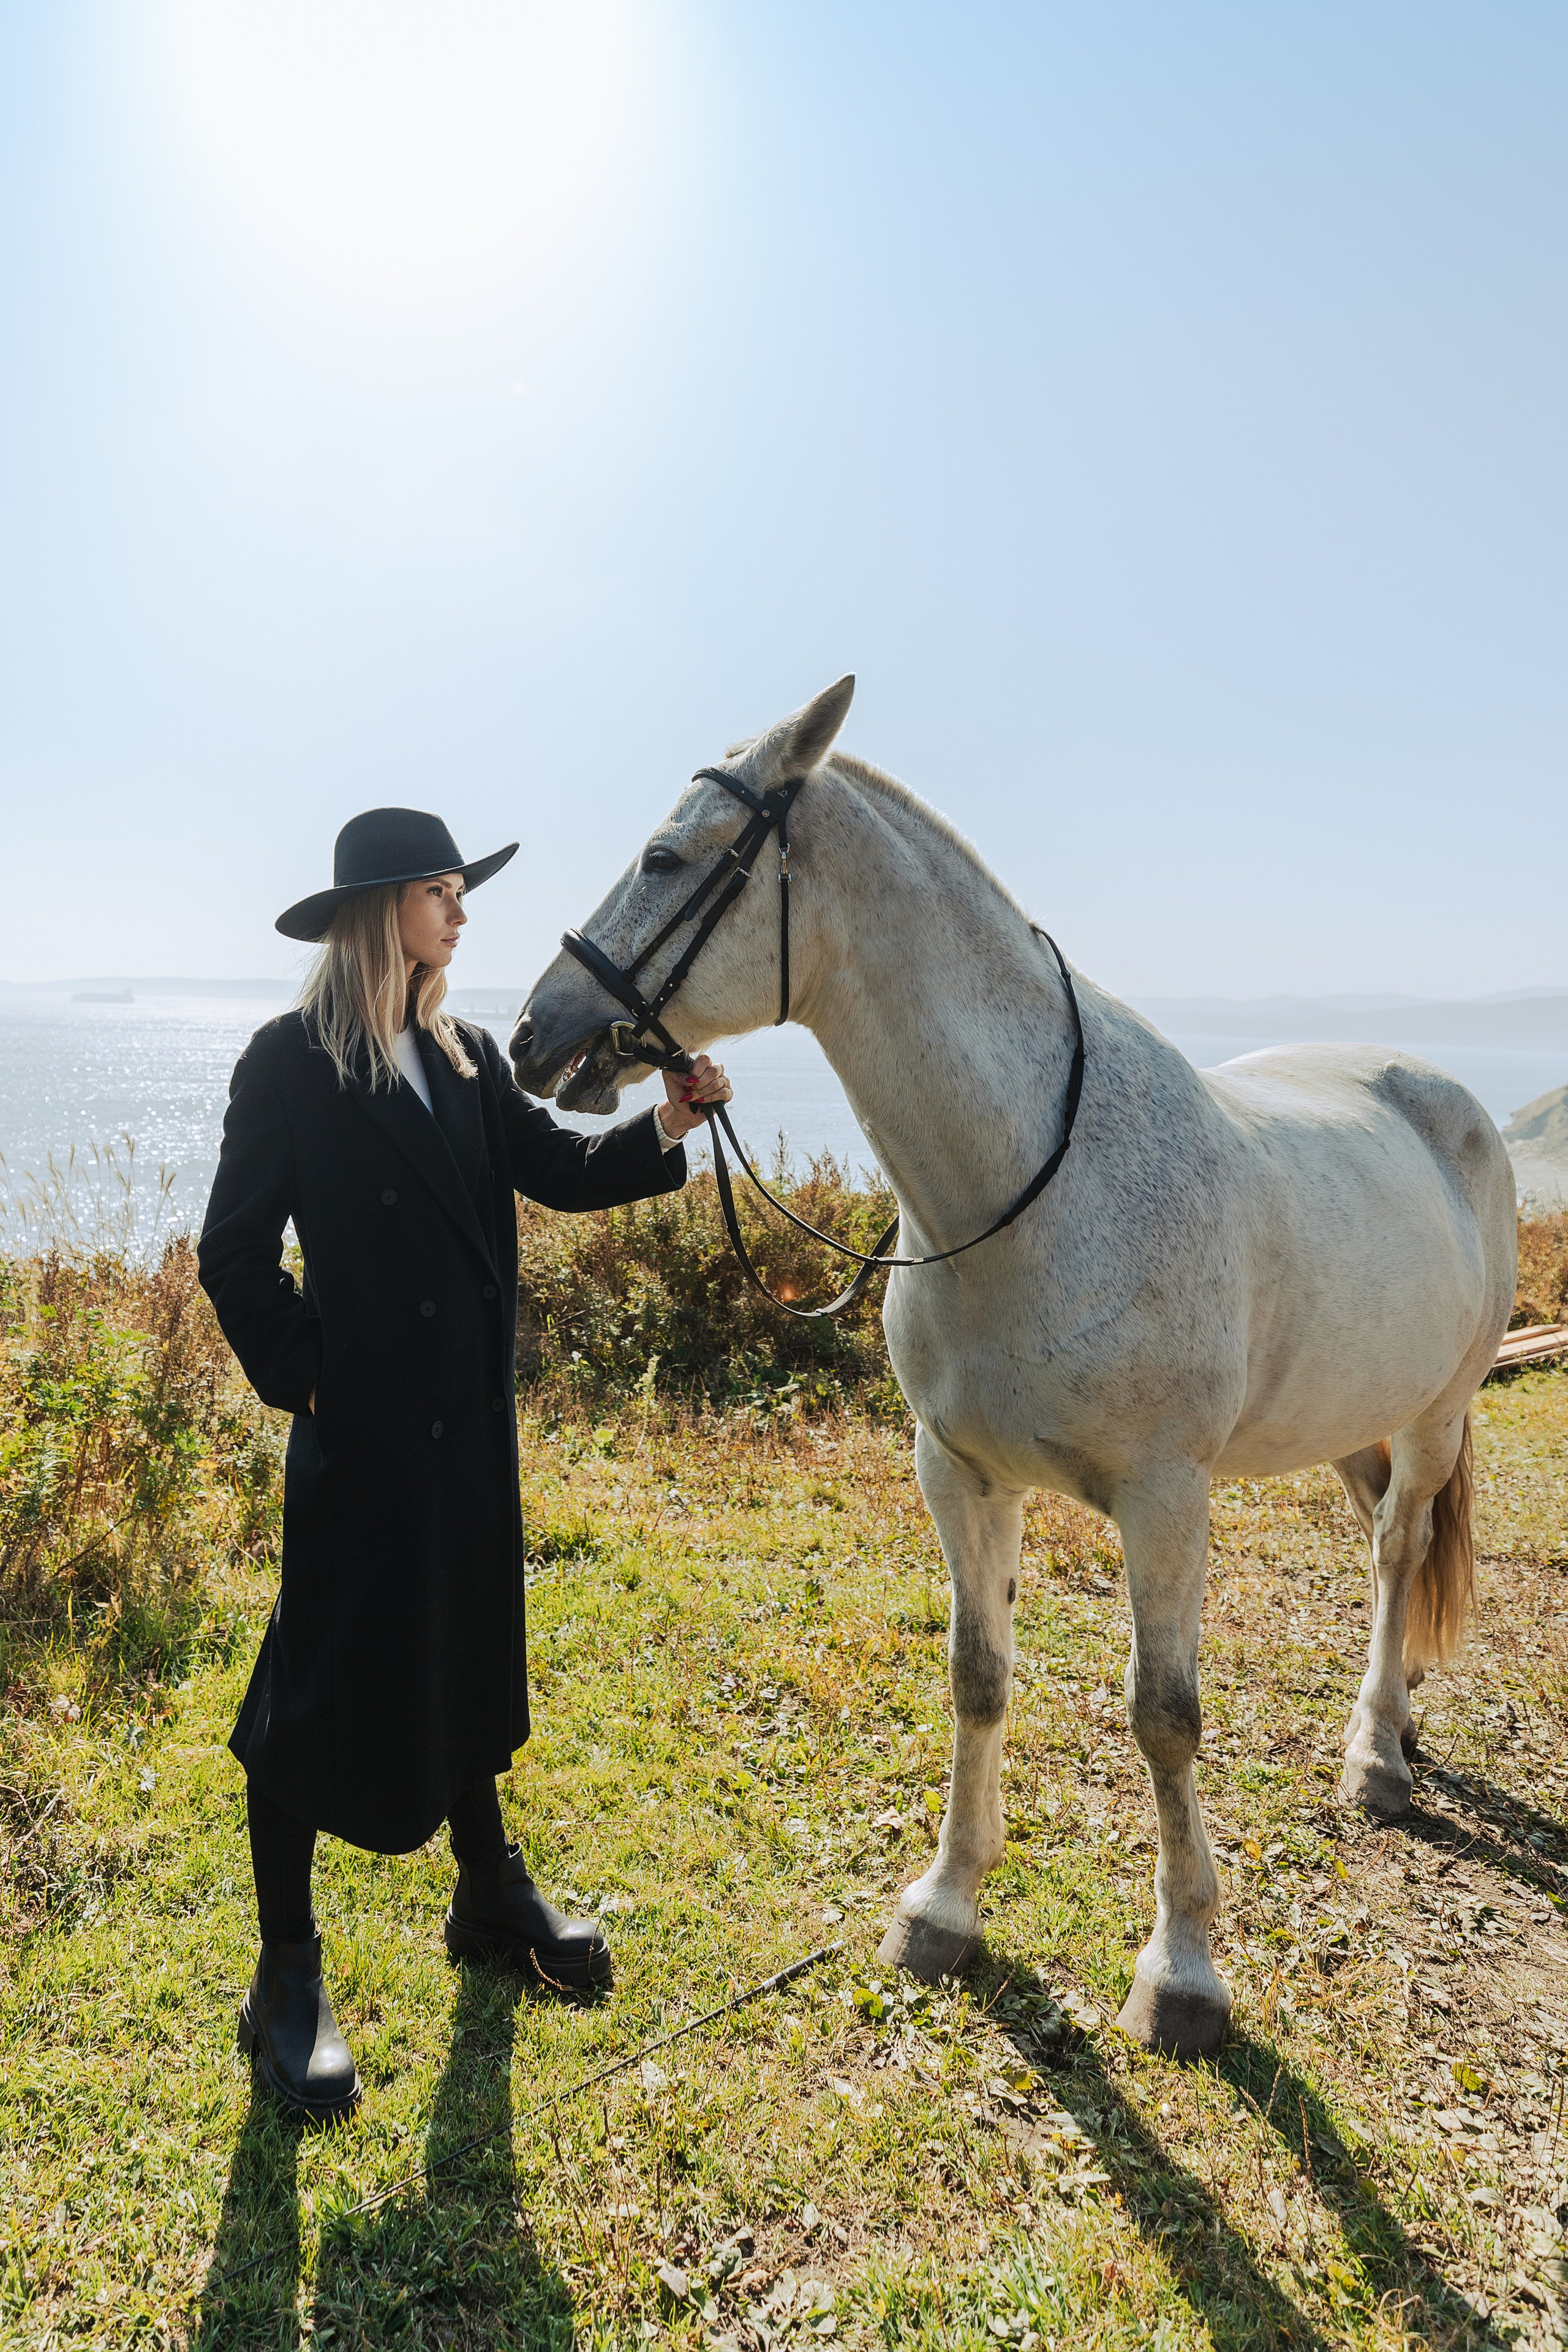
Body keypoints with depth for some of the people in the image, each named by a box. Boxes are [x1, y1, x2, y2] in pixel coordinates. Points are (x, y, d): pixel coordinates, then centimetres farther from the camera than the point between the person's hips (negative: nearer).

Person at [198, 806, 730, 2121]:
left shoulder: (465, 1058, 9)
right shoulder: (292, 1062, -9)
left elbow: (559, 1172, 3)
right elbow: (236, 1253, -7)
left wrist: (664, 1129, -12)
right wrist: (306, 1375, -13)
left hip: (471, 1419, 7)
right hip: (362, 1425, -7)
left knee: (468, 1655, 19)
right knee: (329, 1680, 4)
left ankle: (492, 1897, 39)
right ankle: (288, 1983, 22)